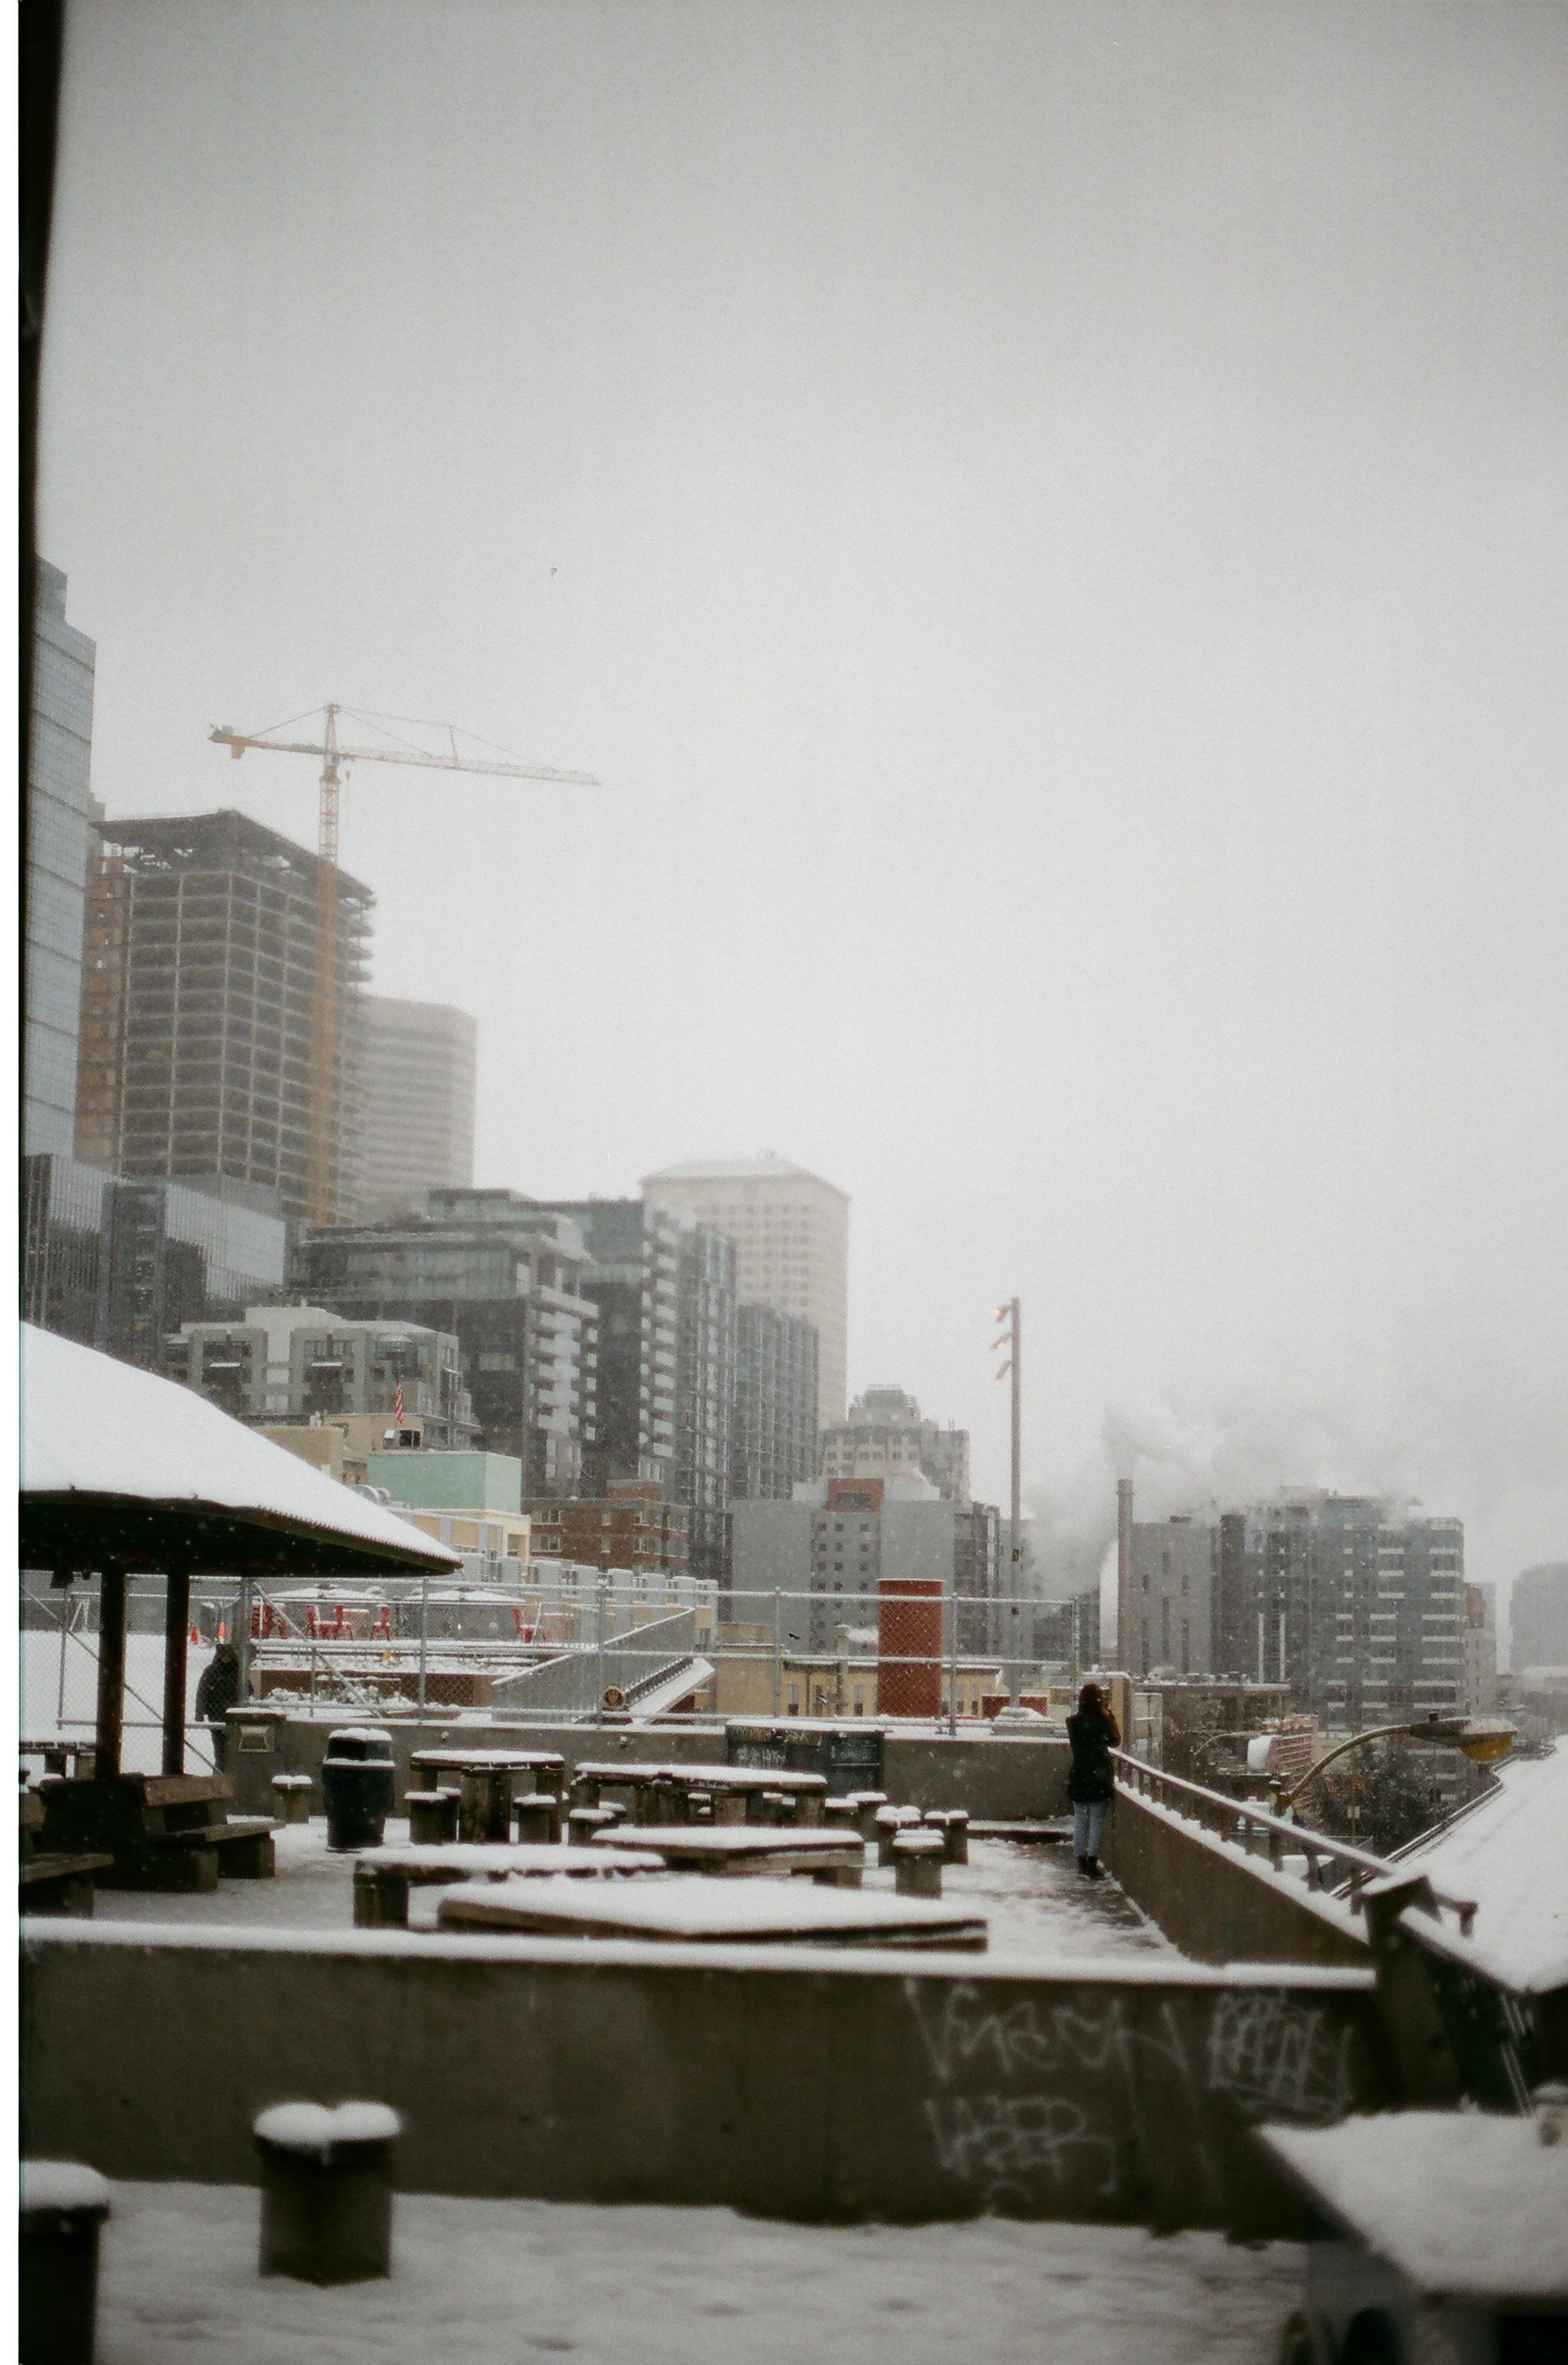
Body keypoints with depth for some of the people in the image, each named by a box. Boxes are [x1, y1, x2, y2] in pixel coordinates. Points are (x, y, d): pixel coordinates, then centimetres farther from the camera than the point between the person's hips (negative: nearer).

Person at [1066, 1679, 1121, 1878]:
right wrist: (1110, 1715, 4)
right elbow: (1115, 1742, 6)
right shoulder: (1104, 1722, -11)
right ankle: (1092, 1862, 2)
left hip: (1078, 1778, 2)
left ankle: (1081, 1862, 13)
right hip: (1100, 1777, -2)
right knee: (1097, 1820, 4)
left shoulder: (1073, 1723, -5)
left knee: (1080, 1820, 11)